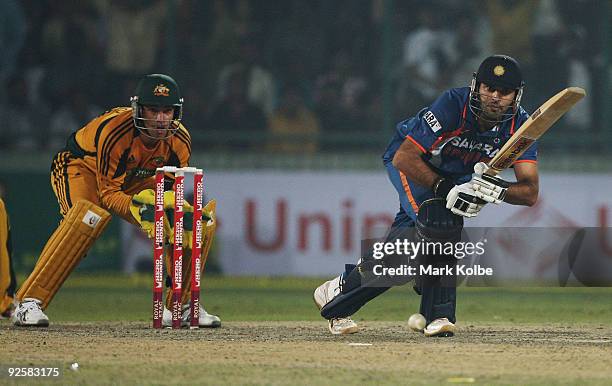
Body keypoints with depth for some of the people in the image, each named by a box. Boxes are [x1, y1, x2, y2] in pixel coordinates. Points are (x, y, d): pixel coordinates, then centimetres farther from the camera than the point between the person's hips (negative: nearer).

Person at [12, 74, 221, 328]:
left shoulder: (180, 140, -21)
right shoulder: (114, 131, -37)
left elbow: (172, 191, -9)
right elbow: (108, 193, -32)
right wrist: (138, 209, -50)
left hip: (132, 180, 6)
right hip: (82, 167, -6)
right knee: (89, 217, -38)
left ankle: (182, 306, 7)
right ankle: (28, 303, -37)